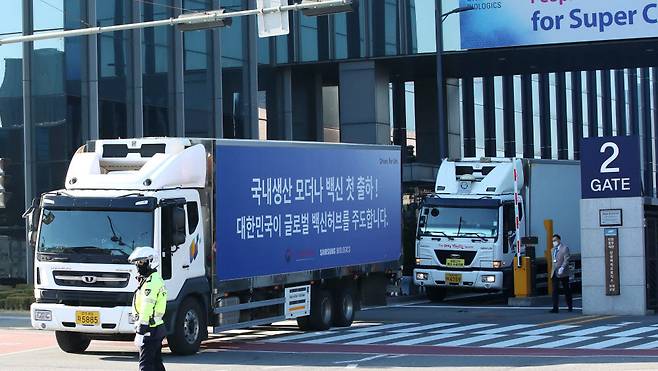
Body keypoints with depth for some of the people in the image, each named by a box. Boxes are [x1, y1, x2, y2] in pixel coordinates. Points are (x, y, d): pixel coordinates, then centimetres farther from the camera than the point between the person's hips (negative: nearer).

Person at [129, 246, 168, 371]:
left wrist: (140, 332, -22)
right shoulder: (157, 279, 17)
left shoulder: (151, 282, -17)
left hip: (150, 329, -10)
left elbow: (147, 309, -22)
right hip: (158, 328, 10)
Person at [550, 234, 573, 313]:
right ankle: (555, 308, -6)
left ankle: (570, 307, 19)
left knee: (566, 290, 6)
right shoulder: (553, 250, 17)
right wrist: (553, 270, 13)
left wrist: (562, 268, -24)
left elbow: (566, 259, -14)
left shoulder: (565, 248, -5)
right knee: (555, 290, -3)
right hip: (554, 273, 6)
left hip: (562, 273, -6)